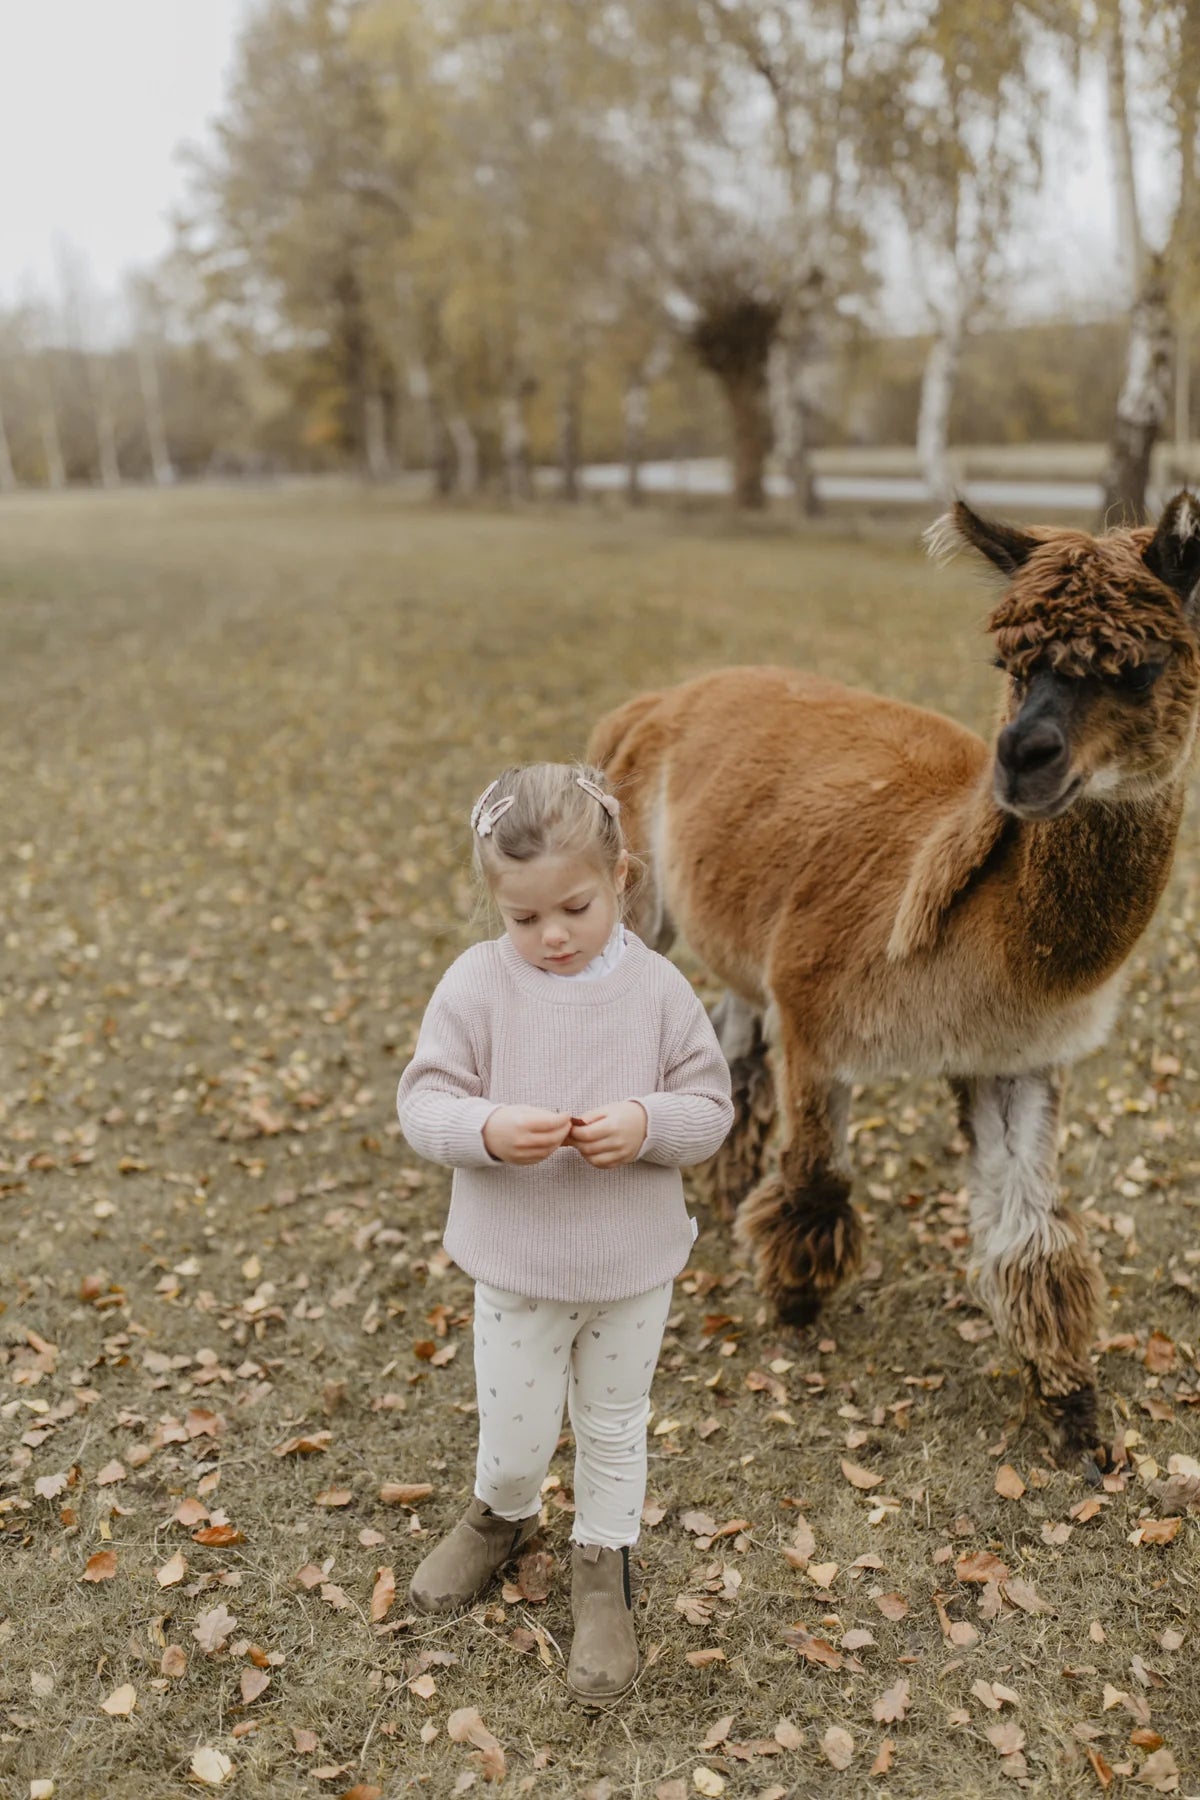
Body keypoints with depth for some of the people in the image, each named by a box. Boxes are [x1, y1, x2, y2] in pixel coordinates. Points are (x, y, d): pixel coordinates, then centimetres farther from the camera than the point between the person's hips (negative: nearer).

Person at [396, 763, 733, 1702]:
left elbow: (710, 1107, -7)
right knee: (514, 1436, 15)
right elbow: (424, 1102, -12)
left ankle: (604, 1568, 44)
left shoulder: (658, 989, -12)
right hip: (517, 1264, 0)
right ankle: (503, 1517, 49)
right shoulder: (477, 983, -14)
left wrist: (646, 1126, -27)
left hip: (634, 1268, 1)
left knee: (615, 1428, 20)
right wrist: (488, 1129, -32)